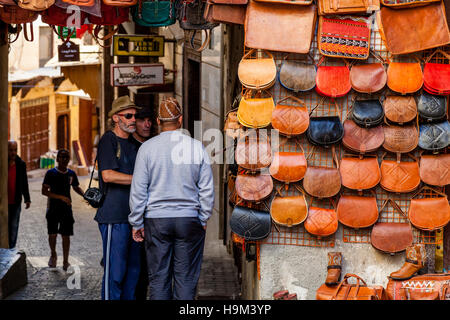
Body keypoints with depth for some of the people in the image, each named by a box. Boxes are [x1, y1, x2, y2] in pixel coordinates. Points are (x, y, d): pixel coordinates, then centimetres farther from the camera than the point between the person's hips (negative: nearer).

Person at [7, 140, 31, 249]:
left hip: (16, 202, 3)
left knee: (13, 227, 9)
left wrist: (27, 199, 7)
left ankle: (11, 249, 19)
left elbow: (24, 183, 10)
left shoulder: (21, 164, 3)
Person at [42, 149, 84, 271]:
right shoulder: (51, 173, -7)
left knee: (66, 235, 2)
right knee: (52, 234, -1)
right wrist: (61, 197, -20)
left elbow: (76, 188, 22)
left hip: (66, 209, 2)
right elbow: (44, 191, -12)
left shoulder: (71, 174, 5)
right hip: (53, 209, -2)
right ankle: (53, 255, 27)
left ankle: (65, 262, 11)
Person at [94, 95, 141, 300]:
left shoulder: (131, 144, 20)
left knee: (133, 269, 9)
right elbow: (108, 175, -18)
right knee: (115, 271, -8)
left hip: (132, 215, 8)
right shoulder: (108, 140, -5)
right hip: (114, 216, -8)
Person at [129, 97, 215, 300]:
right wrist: (203, 220, 12)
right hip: (189, 220, 0)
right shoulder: (197, 147, 0)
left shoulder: (147, 148, -2)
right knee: (186, 278, 5)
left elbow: (138, 190, -1)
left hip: (156, 221, 0)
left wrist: (136, 223, 6)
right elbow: (207, 189, 3)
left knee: (158, 278, 5)